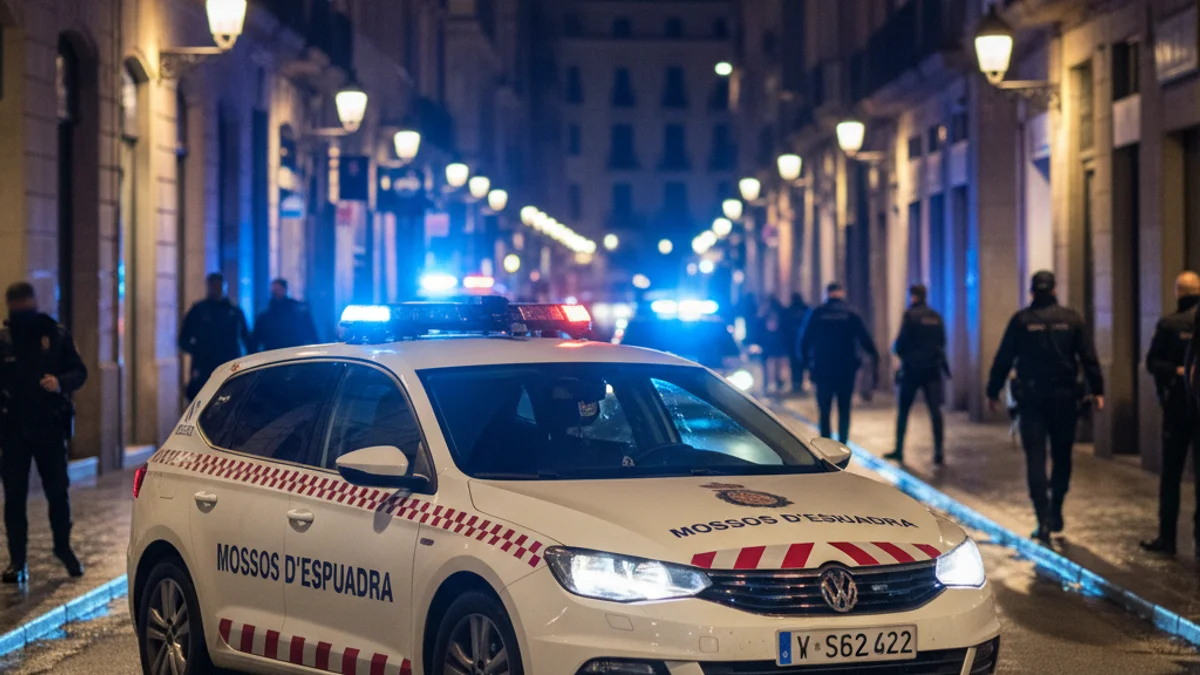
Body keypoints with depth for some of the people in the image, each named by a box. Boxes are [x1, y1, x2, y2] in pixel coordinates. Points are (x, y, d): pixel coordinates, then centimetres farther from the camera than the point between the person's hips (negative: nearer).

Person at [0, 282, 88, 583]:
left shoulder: (57, 335, 0)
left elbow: (80, 372, 0)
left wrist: (61, 382, -19)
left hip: (51, 427, 0)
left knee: (58, 491, 8)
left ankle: (63, 547, 27)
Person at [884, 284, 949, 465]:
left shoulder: (910, 315, -11)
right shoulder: (936, 316, 6)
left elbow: (900, 343, -13)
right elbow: (942, 342, 12)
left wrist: (896, 350, 8)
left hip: (912, 368, -4)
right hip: (933, 368, 4)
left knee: (903, 411, 9)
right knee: (935, 411, 1)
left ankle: (899, 451, 15)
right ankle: (938, 452, -7)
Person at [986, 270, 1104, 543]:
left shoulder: (1021, 320, -2)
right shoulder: (1072, 319, 1)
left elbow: (1003, 359, 1)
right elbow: (1089, 358, -1)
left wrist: (993, 392, 9)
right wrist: (1097, 390, 2)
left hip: (1031, 397, -1)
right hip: (1065, 397, 1)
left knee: (1035, 459, -2)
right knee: (1062, 457, 15)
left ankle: (1044, 520, -11)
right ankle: (1056, 514, 19)